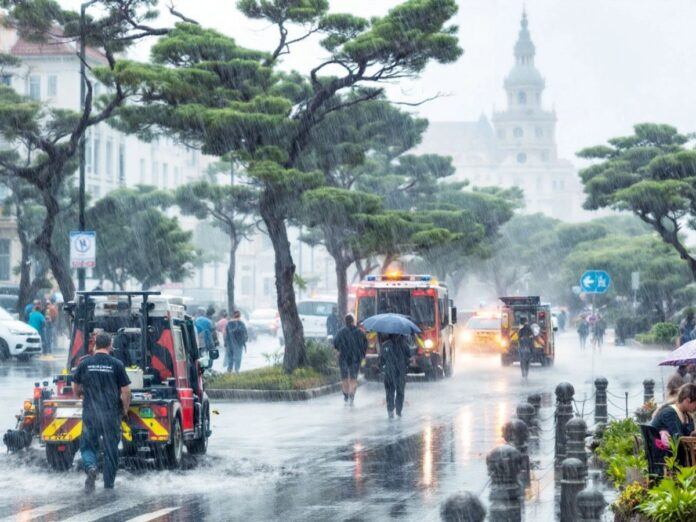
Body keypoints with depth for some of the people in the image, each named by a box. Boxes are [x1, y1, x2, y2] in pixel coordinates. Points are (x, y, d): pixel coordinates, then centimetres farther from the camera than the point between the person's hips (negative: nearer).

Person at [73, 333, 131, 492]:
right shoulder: (116, 365, -5)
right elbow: (126, 391, -4)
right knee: (111, 448, 11)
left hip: (90, 412, 0)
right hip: (111, 413, 0)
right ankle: (109, 483, 15)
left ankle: (91, 467, -18)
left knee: (88, 445, 11)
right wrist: (125, 409, 12)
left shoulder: (85, 363, 0)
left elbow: (77, 389, 12)